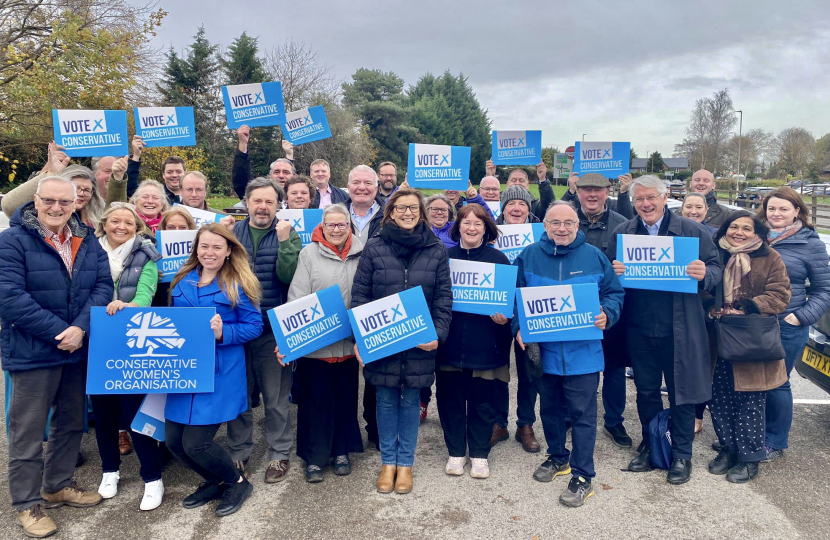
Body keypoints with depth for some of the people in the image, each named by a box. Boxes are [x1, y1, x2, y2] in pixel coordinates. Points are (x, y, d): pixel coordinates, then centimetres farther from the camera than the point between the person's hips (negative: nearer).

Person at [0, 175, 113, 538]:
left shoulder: (88, 241, 4)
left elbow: (103, 286, -2)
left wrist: (80, 328, -17)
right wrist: (59, 332, -21)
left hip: (79, 349, 6)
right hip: (32, 352, -5)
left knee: (71, 422, 18)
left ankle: (58, 485, 37)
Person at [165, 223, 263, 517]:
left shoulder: (238, 284, -7)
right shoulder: (183, 280, 9)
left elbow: (254, 326, -8)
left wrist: (223, 332, -23)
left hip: (219, 373, -6)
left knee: (196, 443, -6)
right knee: (173, 440, 7)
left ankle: (238, 482, 22)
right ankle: (214, 481, 34)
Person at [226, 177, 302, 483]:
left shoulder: (287, 235, -1)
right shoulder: (231, 233, 7)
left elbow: (289, 276, -13)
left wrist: (284, 241, -22)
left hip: (273, 329, -2)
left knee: (276, 398, 8)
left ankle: (279, 454, 23)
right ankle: (239, 452, 29)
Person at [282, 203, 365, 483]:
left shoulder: (360, 255, 1)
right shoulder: (309, 253, -4)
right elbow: (297, 298, -8)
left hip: (348, 342, 2)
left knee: (346, 398, 14)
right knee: (315, 400, 7)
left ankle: (342, 451, 32)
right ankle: (314, 457, 23)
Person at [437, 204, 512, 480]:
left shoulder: (498, 259, 1)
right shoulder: (445, 257, 4)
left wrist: (505, 315, -15)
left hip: (485, 345, -1)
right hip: (450, 344, 1)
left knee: (482, 402, 8)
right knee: (450, 400, 9)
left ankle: (479, 454, 27)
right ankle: (455, 452, 27)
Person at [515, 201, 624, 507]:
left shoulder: (595, 257, -1)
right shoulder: (529, 257, 1)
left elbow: (615, 293, 5)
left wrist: (606, 315, -15)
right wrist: (519, 328, -8)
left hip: (583, 352, -2)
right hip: (542, 350, 2)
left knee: (582, 414, 2)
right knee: (549, 409, 18)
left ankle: (582, 477, 14)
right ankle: (557, 457, 39)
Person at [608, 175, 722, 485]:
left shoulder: (692, 230, -1)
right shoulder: (622, 233, 5)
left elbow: (716, 268, 1)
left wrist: (704, 274, -22)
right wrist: (614, 272, -17)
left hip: (679, 329, -2)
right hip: (639, 329, 2)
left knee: (681, 392, 9)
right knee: (646, 390, 16)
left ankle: (681, 454, 25)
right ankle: (649, 445, 34)